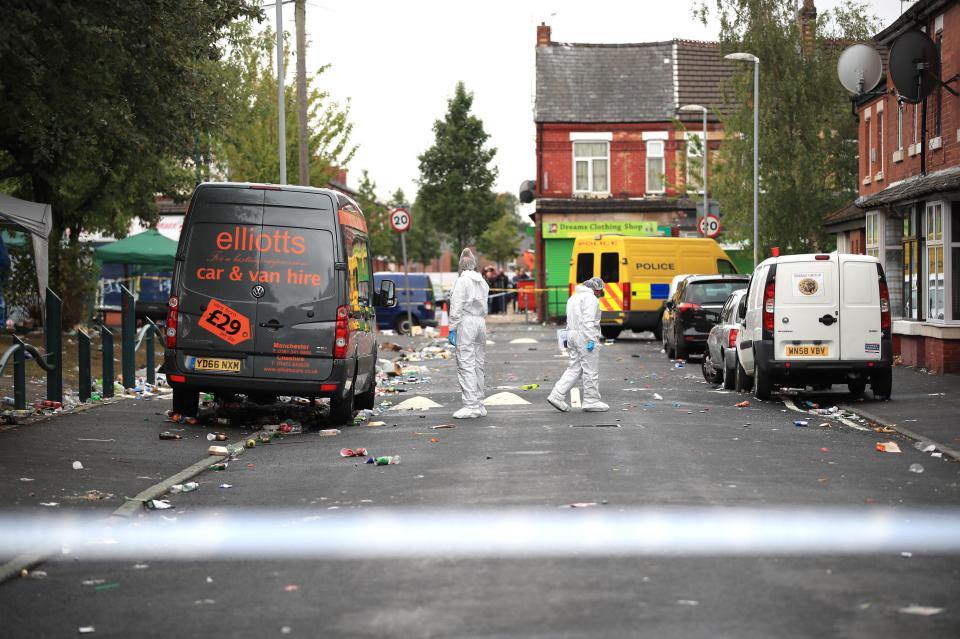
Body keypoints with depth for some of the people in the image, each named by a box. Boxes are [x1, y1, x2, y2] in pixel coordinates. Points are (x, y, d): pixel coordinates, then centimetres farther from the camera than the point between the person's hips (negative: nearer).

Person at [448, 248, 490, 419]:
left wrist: (452, 329, -11)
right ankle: (479, 404, 15)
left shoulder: (462, 281, -9)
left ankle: (471, 406, -12)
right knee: (478, 365, 12)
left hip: (466, 323, -8)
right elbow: (484, 306, 13)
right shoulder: (483, 281, 13)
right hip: (481, 322, 8)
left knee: (466, 365, -8)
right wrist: (481, 320, 17)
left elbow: (456, 308, -13)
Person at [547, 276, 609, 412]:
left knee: (574, 369, 10)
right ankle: (591, 401, 2)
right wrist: (591, 340, -22)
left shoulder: (574, 297, 20)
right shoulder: (590, 298, -10)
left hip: (572, 335, 9)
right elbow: (588, 321, -20)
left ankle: (556, 395, 1)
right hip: (585, 336, -9)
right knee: (591, 371, -2)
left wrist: (570, 339, 19)